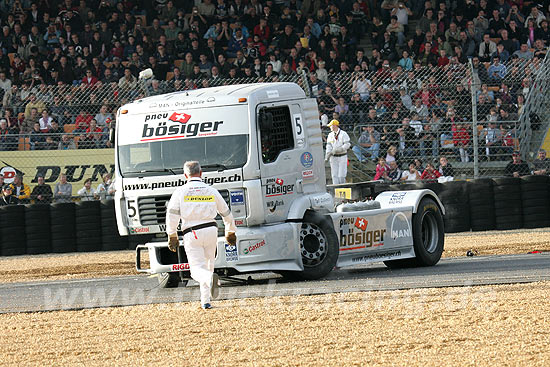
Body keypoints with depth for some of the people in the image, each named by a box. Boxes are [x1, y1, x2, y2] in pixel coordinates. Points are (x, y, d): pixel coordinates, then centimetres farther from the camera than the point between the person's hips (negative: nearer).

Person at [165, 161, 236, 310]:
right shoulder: (211, 191, 12)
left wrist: (172, 235, -2)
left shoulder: (180, 191, 4)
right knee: (208, 264, 16)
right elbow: (226, 213, 20)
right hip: (210, 230, 2)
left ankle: (210, 279, -40)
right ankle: (206, 301, 12)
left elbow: (172, 213, -7)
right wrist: (230, 232, 34)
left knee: (197, 268, -5)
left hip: (192, 234, -2)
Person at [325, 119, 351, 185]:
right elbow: (329, 146, 2)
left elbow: (347, 145, -14)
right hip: (333, 157, 5)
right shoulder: (330, 135, 9)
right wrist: (327, 155, -14)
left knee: (341, 175, -6)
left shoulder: (343, 134, -7)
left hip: (342, 157, -5)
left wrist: (338, 149, -25)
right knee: (334, 175, 2)